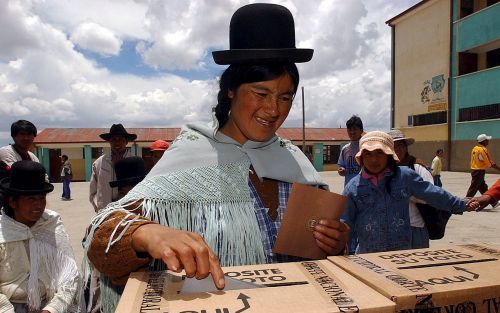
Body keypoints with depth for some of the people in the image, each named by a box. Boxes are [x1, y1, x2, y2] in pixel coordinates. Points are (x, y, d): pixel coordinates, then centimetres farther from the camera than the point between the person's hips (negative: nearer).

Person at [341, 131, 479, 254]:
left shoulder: (405, 176, -2)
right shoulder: (353, 186, -2)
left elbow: (433, 194, 9)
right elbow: (345, 222, 2)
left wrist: (461, 205, 14)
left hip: (402, 250, 0)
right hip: (367, 253, 0)